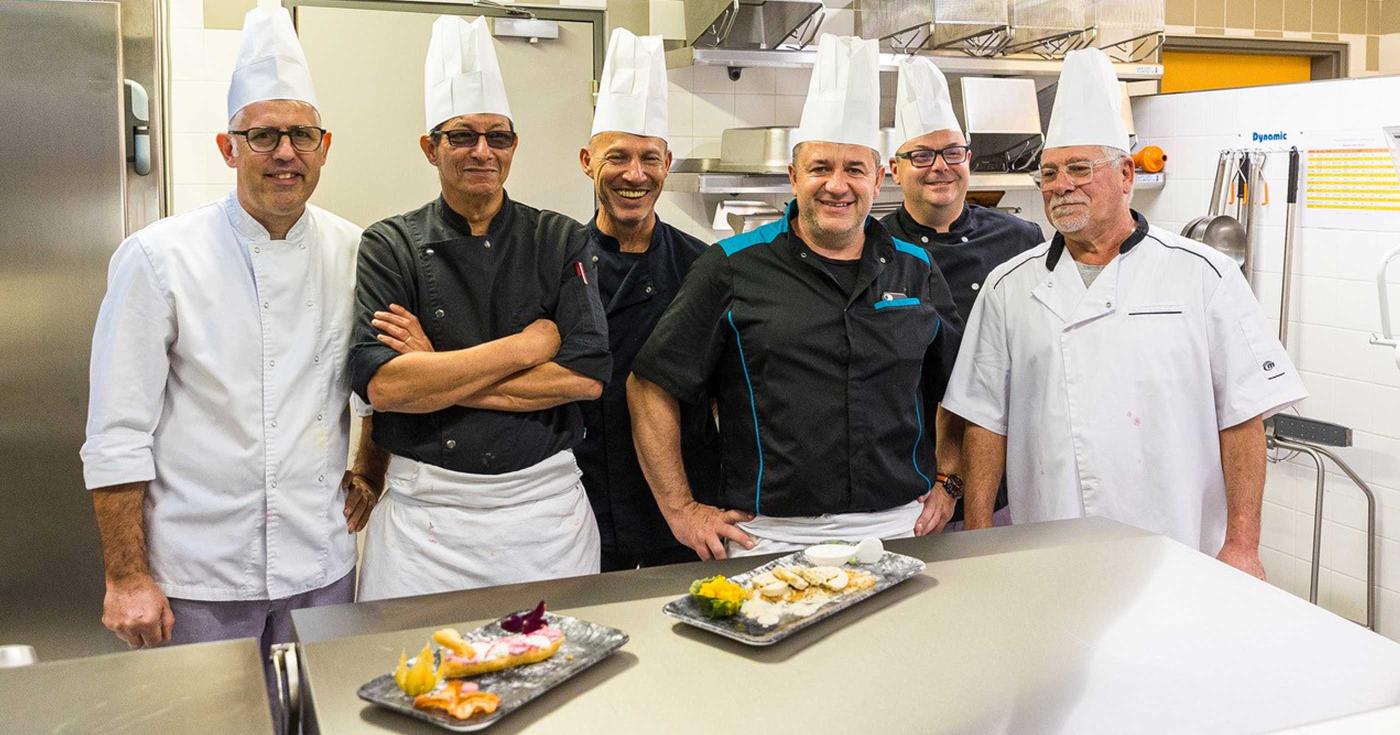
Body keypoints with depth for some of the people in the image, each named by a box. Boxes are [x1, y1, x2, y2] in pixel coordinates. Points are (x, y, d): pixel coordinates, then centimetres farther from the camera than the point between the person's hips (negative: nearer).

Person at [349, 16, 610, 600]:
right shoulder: (390, 246, -1)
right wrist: (531, 343, -13)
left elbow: (587, 375, -9)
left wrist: (437, 376, -13)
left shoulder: (560, 241, 2)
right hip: (423, 511, -1)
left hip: (544, 504, 1)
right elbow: (381, 385, -14)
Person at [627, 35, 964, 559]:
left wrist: (948, 484, 10)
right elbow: (651, 387, -2)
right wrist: (681, 510, -5)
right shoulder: (734, 268, -2)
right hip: (770, 538, -2)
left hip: (899, 529, 3)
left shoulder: (916, 270, 9)